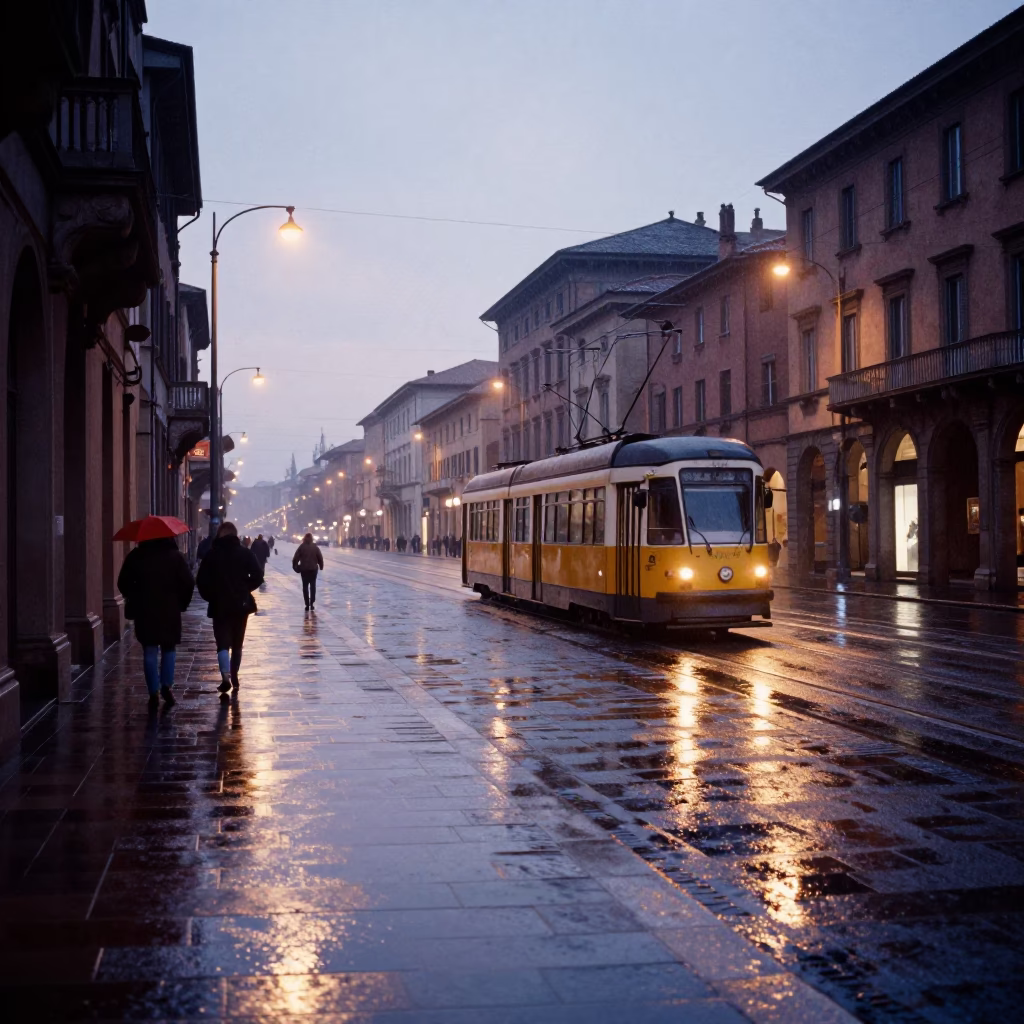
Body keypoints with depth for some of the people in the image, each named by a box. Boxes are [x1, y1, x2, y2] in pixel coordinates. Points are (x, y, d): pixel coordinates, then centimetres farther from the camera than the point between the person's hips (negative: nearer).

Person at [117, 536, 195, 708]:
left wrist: (134, 600, 14)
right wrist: (181, 603, 6)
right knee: (169, 649, 15)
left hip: (144, 611, 0)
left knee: (150, 652, 4)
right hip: (170, 611, 0)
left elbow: (123, 583, 1)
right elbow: (188, 583, -7)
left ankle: (154, 693, 1)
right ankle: (166, 686, 1)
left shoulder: (135, 556, -1)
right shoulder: (175, 556, -3)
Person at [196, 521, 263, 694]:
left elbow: (201, 581, -6)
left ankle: (226, 676, -26)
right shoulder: (246, 554, -1)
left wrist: (210, 597, 9)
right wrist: (244, 589, 9)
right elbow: (258, 576, -7)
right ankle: (234, 678, 21)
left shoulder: (212, 555, -3)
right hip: (241, 605, 2)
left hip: (219, 606, -2)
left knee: (223, 643, -4)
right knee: (237, 644, 16)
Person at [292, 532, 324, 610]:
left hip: (304, 569, -1)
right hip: (313, 569, 1)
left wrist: (295, 567, 4)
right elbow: (320, 558, -2)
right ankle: (312, 603, 8)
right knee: (313, 586, 14)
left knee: (305, 586, 6)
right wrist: (321, 566, 13)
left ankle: (307, 604, 2)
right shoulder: (315, 547, -1)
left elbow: (295, 558, -8)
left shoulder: (301, 547, -5)